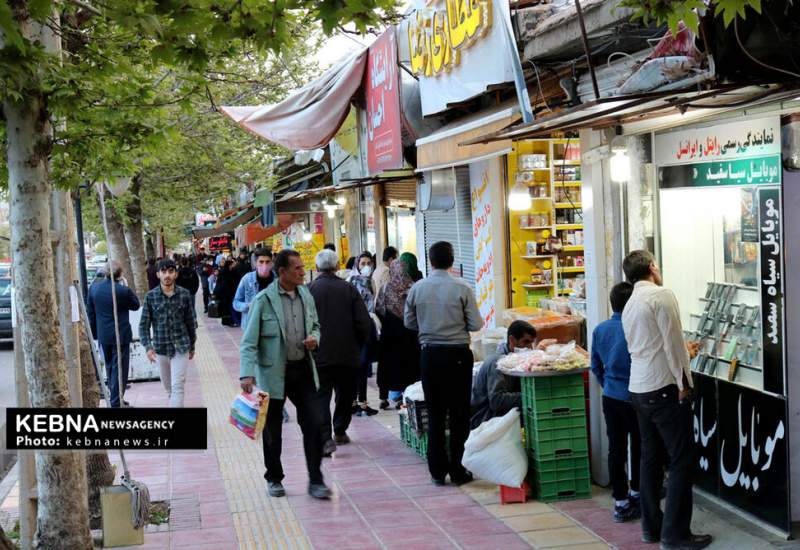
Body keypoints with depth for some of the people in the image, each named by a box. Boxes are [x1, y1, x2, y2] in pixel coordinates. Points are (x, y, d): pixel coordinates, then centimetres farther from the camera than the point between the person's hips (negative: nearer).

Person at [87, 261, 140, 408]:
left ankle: (113, 397, 32)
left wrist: (95, 333, 16)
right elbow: (136, 305, 0)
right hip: (121, 335, -5)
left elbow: (90, 313, 6)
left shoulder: (94, 288, -2)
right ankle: (116, 402, 3)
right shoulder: (123, 290, -18)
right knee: (119, 368, 2)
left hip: (103, 336, 5)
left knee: (109, 368, 20)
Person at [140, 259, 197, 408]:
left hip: (181, 347, -2)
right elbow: (144, 325, -4)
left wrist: (192, 346, 11)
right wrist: (148, 347, -17)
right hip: (161, 348, 2)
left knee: (177, 387, -9)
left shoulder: (184, 294, -4)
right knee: (168, 387, 16)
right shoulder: (151, 296, -4)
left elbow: (191, 322, 5)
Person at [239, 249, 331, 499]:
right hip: (273, 372, -4)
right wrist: (247, 374, -23)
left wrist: (314, 338, -4)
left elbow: (315, 325, 20)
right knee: (272, 430, 10)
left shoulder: (306, 296, 4)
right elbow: (249, 341, -13)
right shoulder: (264, 300, -13)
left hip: (303, 369, 4)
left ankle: (315, 481, 9)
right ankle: (274, 479, 29)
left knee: (314, 424, -1)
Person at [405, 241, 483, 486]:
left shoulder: (417, 288, -2)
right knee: (459, 414, 6)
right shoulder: (462, 288, -9)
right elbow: (475, 324, -7)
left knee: (435, 413, 10)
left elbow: (409, 322, 8)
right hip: (457, 354, -2)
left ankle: (437, 471, 13)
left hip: (429, 354, 3)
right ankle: (457, 471, 8)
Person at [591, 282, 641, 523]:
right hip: (633, 397, -5)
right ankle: (635, 493, 26)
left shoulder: (600, 330, 1)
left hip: (610, 397, 5)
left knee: (615, 448, 7)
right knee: (638, 447, 13)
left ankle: (620, 502, 10)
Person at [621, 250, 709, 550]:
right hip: (664, 388, -9)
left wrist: (681, 352, 38)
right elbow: (673, 342, -14)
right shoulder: (661, 295, -10)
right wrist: (683, 383, -9)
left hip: (638, 389, 9)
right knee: (682, 460, -3)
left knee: (650, 456, 15)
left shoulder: (629, 305, 15)